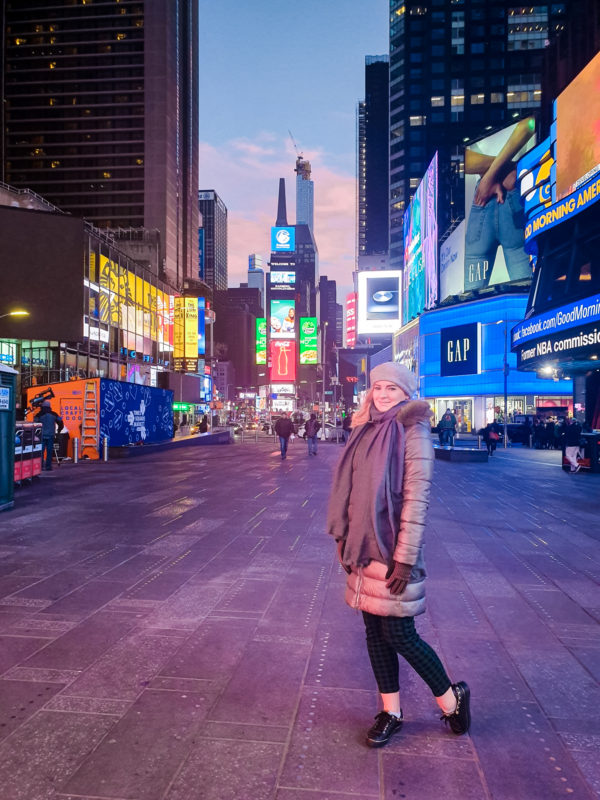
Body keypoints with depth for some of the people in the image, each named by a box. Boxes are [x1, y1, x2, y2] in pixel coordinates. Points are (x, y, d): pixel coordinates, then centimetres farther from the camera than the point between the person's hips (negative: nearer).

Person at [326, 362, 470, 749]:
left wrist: (405, 559, -18)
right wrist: (346, 541, 13)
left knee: (400, 635, 1)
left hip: (392, 552, -6)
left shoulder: (412, 433, -11)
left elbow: (416, 498, -16)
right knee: (375, 633, 13)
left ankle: (452, 698, 26)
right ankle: (391, 712, 31)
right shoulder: (367, 431, 8)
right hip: (364, 551, 6)